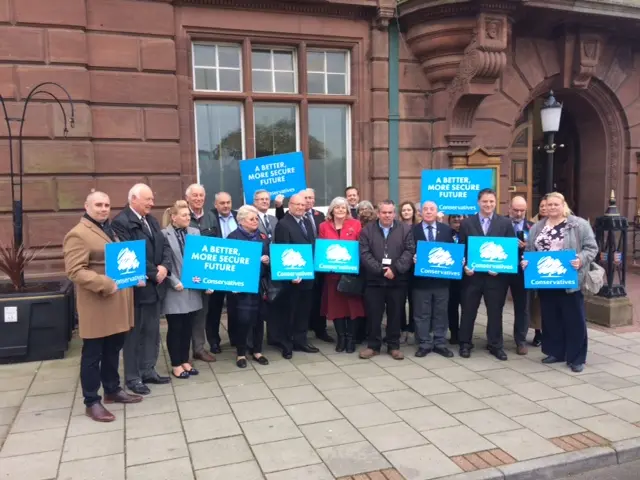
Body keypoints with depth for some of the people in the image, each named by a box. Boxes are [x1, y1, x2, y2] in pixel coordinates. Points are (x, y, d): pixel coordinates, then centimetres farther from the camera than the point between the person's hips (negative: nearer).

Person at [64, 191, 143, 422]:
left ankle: (113, 390, 33)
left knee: (113, 350, 19)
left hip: (117, 303, 9)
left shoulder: (110, 230, 17)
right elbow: (75, 271, -20)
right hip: (97, 306, -8)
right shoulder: (78, 234, -12)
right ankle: (92, 402, 14)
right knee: (93, 355, 3)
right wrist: (105, 284, -27)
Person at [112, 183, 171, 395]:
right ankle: (133, 378, 16)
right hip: (137, 286, -8)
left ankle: (148, 370, 27)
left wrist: (164, 267, -8)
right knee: (134, 333, 4)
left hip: (156, 286, 8)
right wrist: (154, 272, -17)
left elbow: (164, 245, 10)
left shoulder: (152, 220, 13)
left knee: (152, 331, 15)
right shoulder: (121, 222, -14)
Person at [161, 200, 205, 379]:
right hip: (174, 290, -4)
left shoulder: (195, 232, 6)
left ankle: (185, 361, 27)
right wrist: (175, 282, -16)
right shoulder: (164, 235, -8)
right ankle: (176, 364, 18)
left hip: (193, 288, 5)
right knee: (175, 329, 6)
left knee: (188, 328, 13)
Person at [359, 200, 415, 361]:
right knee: (373, 314, 5)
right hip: (374, 280, 0)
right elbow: (364, 254, -4)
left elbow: (409, 251, -4)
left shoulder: (405, 229, 4)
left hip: (398, 280, 0)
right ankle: (373, 345, 17)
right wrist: (380, 270, -15)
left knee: (395, 314, 8)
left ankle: (394, 346, 20)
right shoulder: (367, 230, 5)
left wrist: (394, 269, -15)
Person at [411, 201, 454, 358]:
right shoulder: (413, 230, 0)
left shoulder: (446, 229, 7)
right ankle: (424, 344, 16)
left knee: (441, 312, 10)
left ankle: (440, 343, 21)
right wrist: (413, 258, -21)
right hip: (421, 277, -2)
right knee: (422, 314, 6)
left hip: (441, 277, 2)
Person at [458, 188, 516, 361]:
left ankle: (495, 345, 23)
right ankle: (465, 344, 21)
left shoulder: (505, 223, 3)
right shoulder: (467, 223, 3)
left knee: (495, 312, 9)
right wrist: (464, 267, -12)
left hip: (496, 275, 0)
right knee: (468, 311, 8)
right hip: (472, 274, 0)